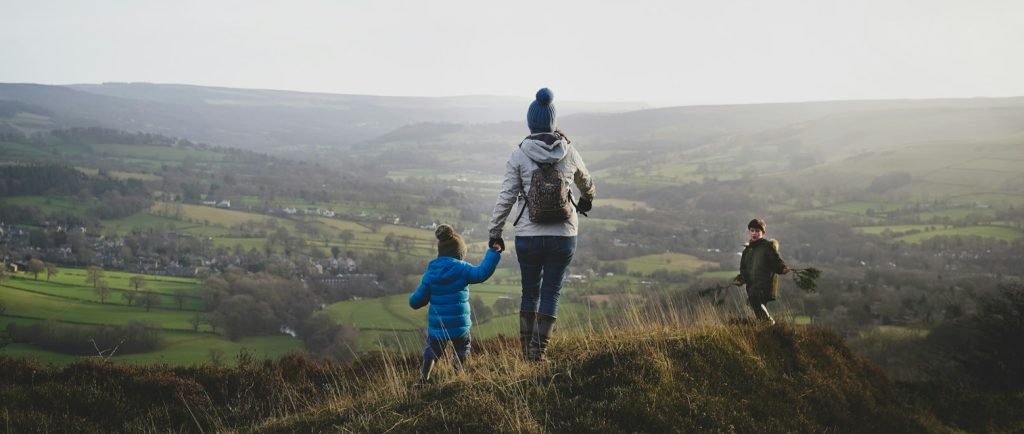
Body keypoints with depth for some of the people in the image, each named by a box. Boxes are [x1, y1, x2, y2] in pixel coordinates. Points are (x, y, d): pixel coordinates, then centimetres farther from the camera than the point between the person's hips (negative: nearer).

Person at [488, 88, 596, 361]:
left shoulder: (519, 155, -5)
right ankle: (539, 353, 1)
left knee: (530, 292, 15)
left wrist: (495, 232, 7)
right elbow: (586, 183, 23)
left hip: (528, 236, 0)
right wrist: (587, 199, 46)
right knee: (551, 293, 6)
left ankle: (527, 353, 19)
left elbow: (506, 197, -4)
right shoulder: (569, 153, 3)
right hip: (563, 236, 0)